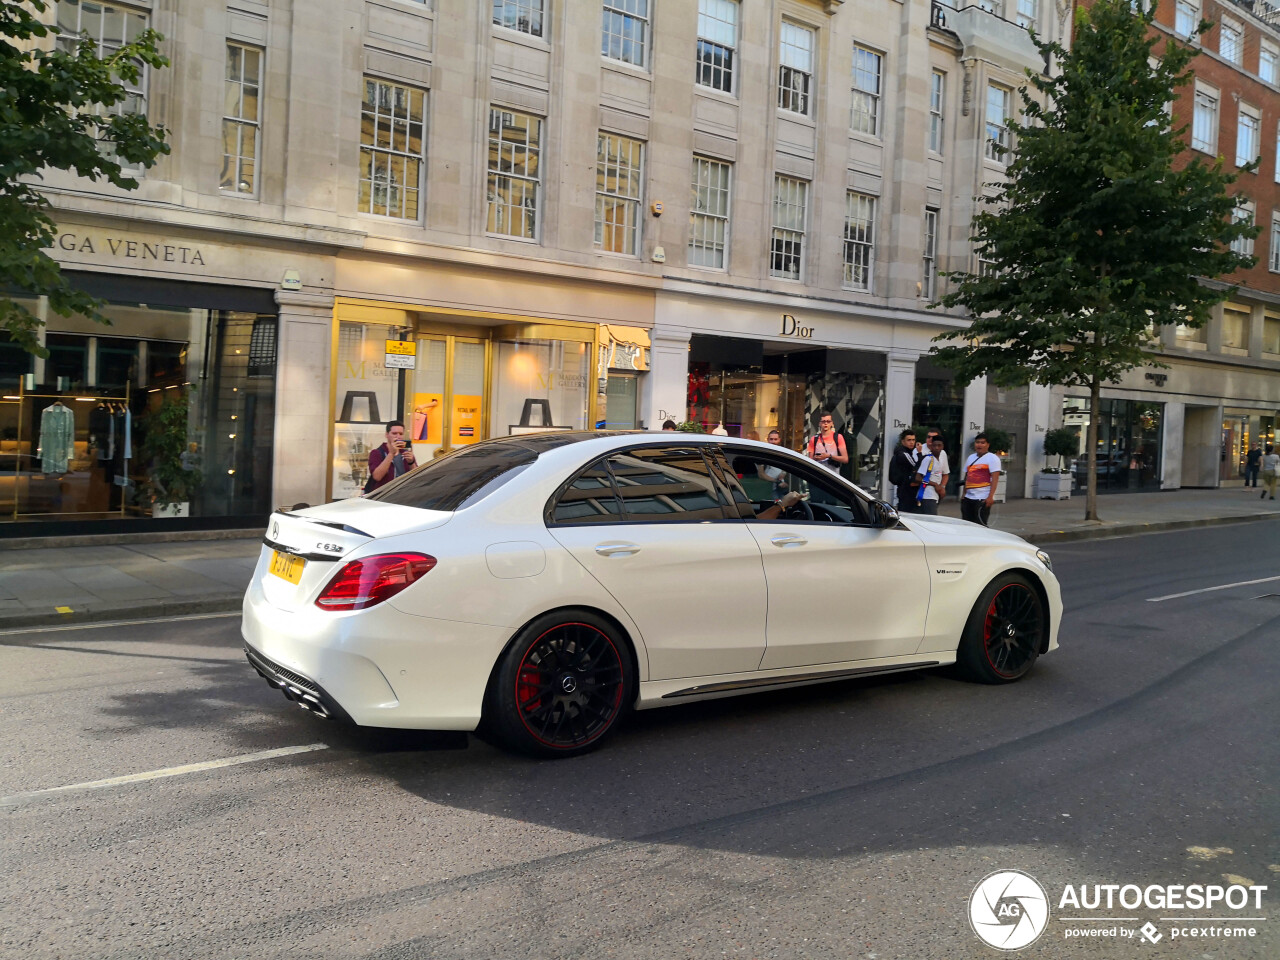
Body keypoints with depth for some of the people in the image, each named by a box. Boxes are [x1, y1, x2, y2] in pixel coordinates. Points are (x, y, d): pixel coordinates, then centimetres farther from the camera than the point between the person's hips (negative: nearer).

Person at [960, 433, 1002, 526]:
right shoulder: (971, 457, 19)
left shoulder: (992, 458, -3)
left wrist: (990, 496, -20)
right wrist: (964, 494, 17)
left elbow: (995, 479, -11)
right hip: (968, 497, 7)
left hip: (983, 498, -7)